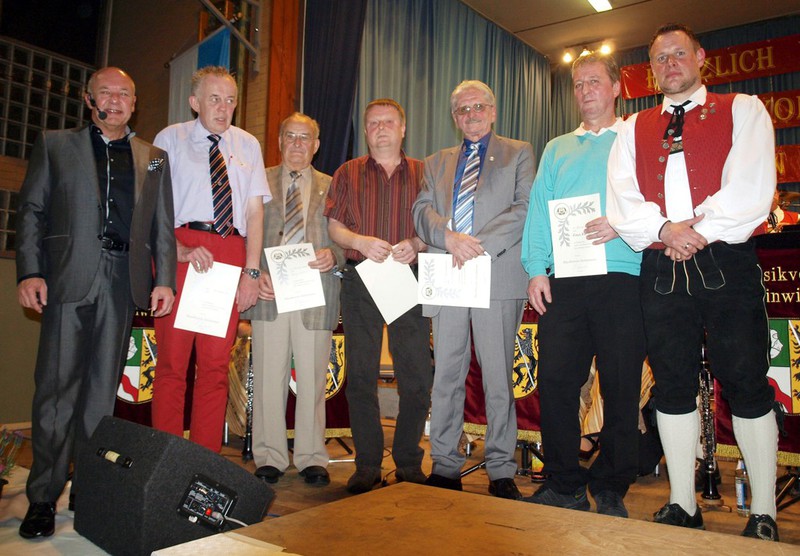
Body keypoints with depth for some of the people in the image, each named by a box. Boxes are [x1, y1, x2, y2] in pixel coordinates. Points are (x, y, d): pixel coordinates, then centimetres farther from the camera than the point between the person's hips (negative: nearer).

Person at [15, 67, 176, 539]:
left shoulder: (154, 158, 16)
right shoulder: (55, 145, 13)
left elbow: (162, 225, 12)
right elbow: (31, 211, 7)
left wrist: (165, 279, 2)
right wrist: (29, 272, -4)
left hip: (123, 282, 2)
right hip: (68, 278, -1)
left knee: (103, 390, 6)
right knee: (58, 387, -2)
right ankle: (44, 497, 7)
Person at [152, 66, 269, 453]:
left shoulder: (247, 145, 17)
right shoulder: (170, 139, 10)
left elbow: (255, 209, 9)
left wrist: (252, 270, -1)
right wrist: (179, 250, -15)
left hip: (232, 253, 2)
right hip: (181, 250, -2)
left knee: (216, 363, 3)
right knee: (172, 358, -1)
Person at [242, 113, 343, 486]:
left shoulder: (332, 187, 14)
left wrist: (333, 255, -13)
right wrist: (255, 272, -8)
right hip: (269, 290, 0)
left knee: (312, 379, 3)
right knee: (269, 378, 4)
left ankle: (311, 459, 16)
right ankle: (270, 458, 16)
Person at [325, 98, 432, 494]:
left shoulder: (423, 173, 13)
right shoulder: (348, 173, 15)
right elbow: (334, 226, 8)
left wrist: (416, 244, -12)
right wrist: (362, 242, -11)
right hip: (360, 280, 1)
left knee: (417, 376, -2)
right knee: (361, 375, 0)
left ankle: (409, 463, 12)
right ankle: (367, 465, 11)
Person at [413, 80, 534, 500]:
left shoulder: (518, 154, 14)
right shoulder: (437, 162, 23)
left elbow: (524, 209, -1)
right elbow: (422, 210, 9)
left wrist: (480, 244, -13)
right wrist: (450, 237, -12)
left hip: (499, 276, -3)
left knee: (498, 376, -1)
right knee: (446, 375, 4)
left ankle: (502, 472, 10)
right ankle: (445, 466, 14)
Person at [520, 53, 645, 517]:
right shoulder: (557, 149, 22)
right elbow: (539, 211, 13)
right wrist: (537, 269, 1)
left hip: (620, 277, -2)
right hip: (562, 281, 3)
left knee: (621, 387, 0)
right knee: (556, 381, -1)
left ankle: (611, 490, 14)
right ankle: (565, 485, 13)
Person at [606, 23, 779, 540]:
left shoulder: (743, 111, 10)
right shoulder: (633, 130, 17)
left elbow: (751, 188, -5)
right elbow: (623, 200, 4)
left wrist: (700, 230, -13)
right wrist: (665, 230, -12)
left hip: (728, 264, -2)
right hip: (661, 270, 3)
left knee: (747, 385, 0)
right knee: (673, 386, 6)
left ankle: (764, 513, 14)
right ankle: (683, 505, 18)